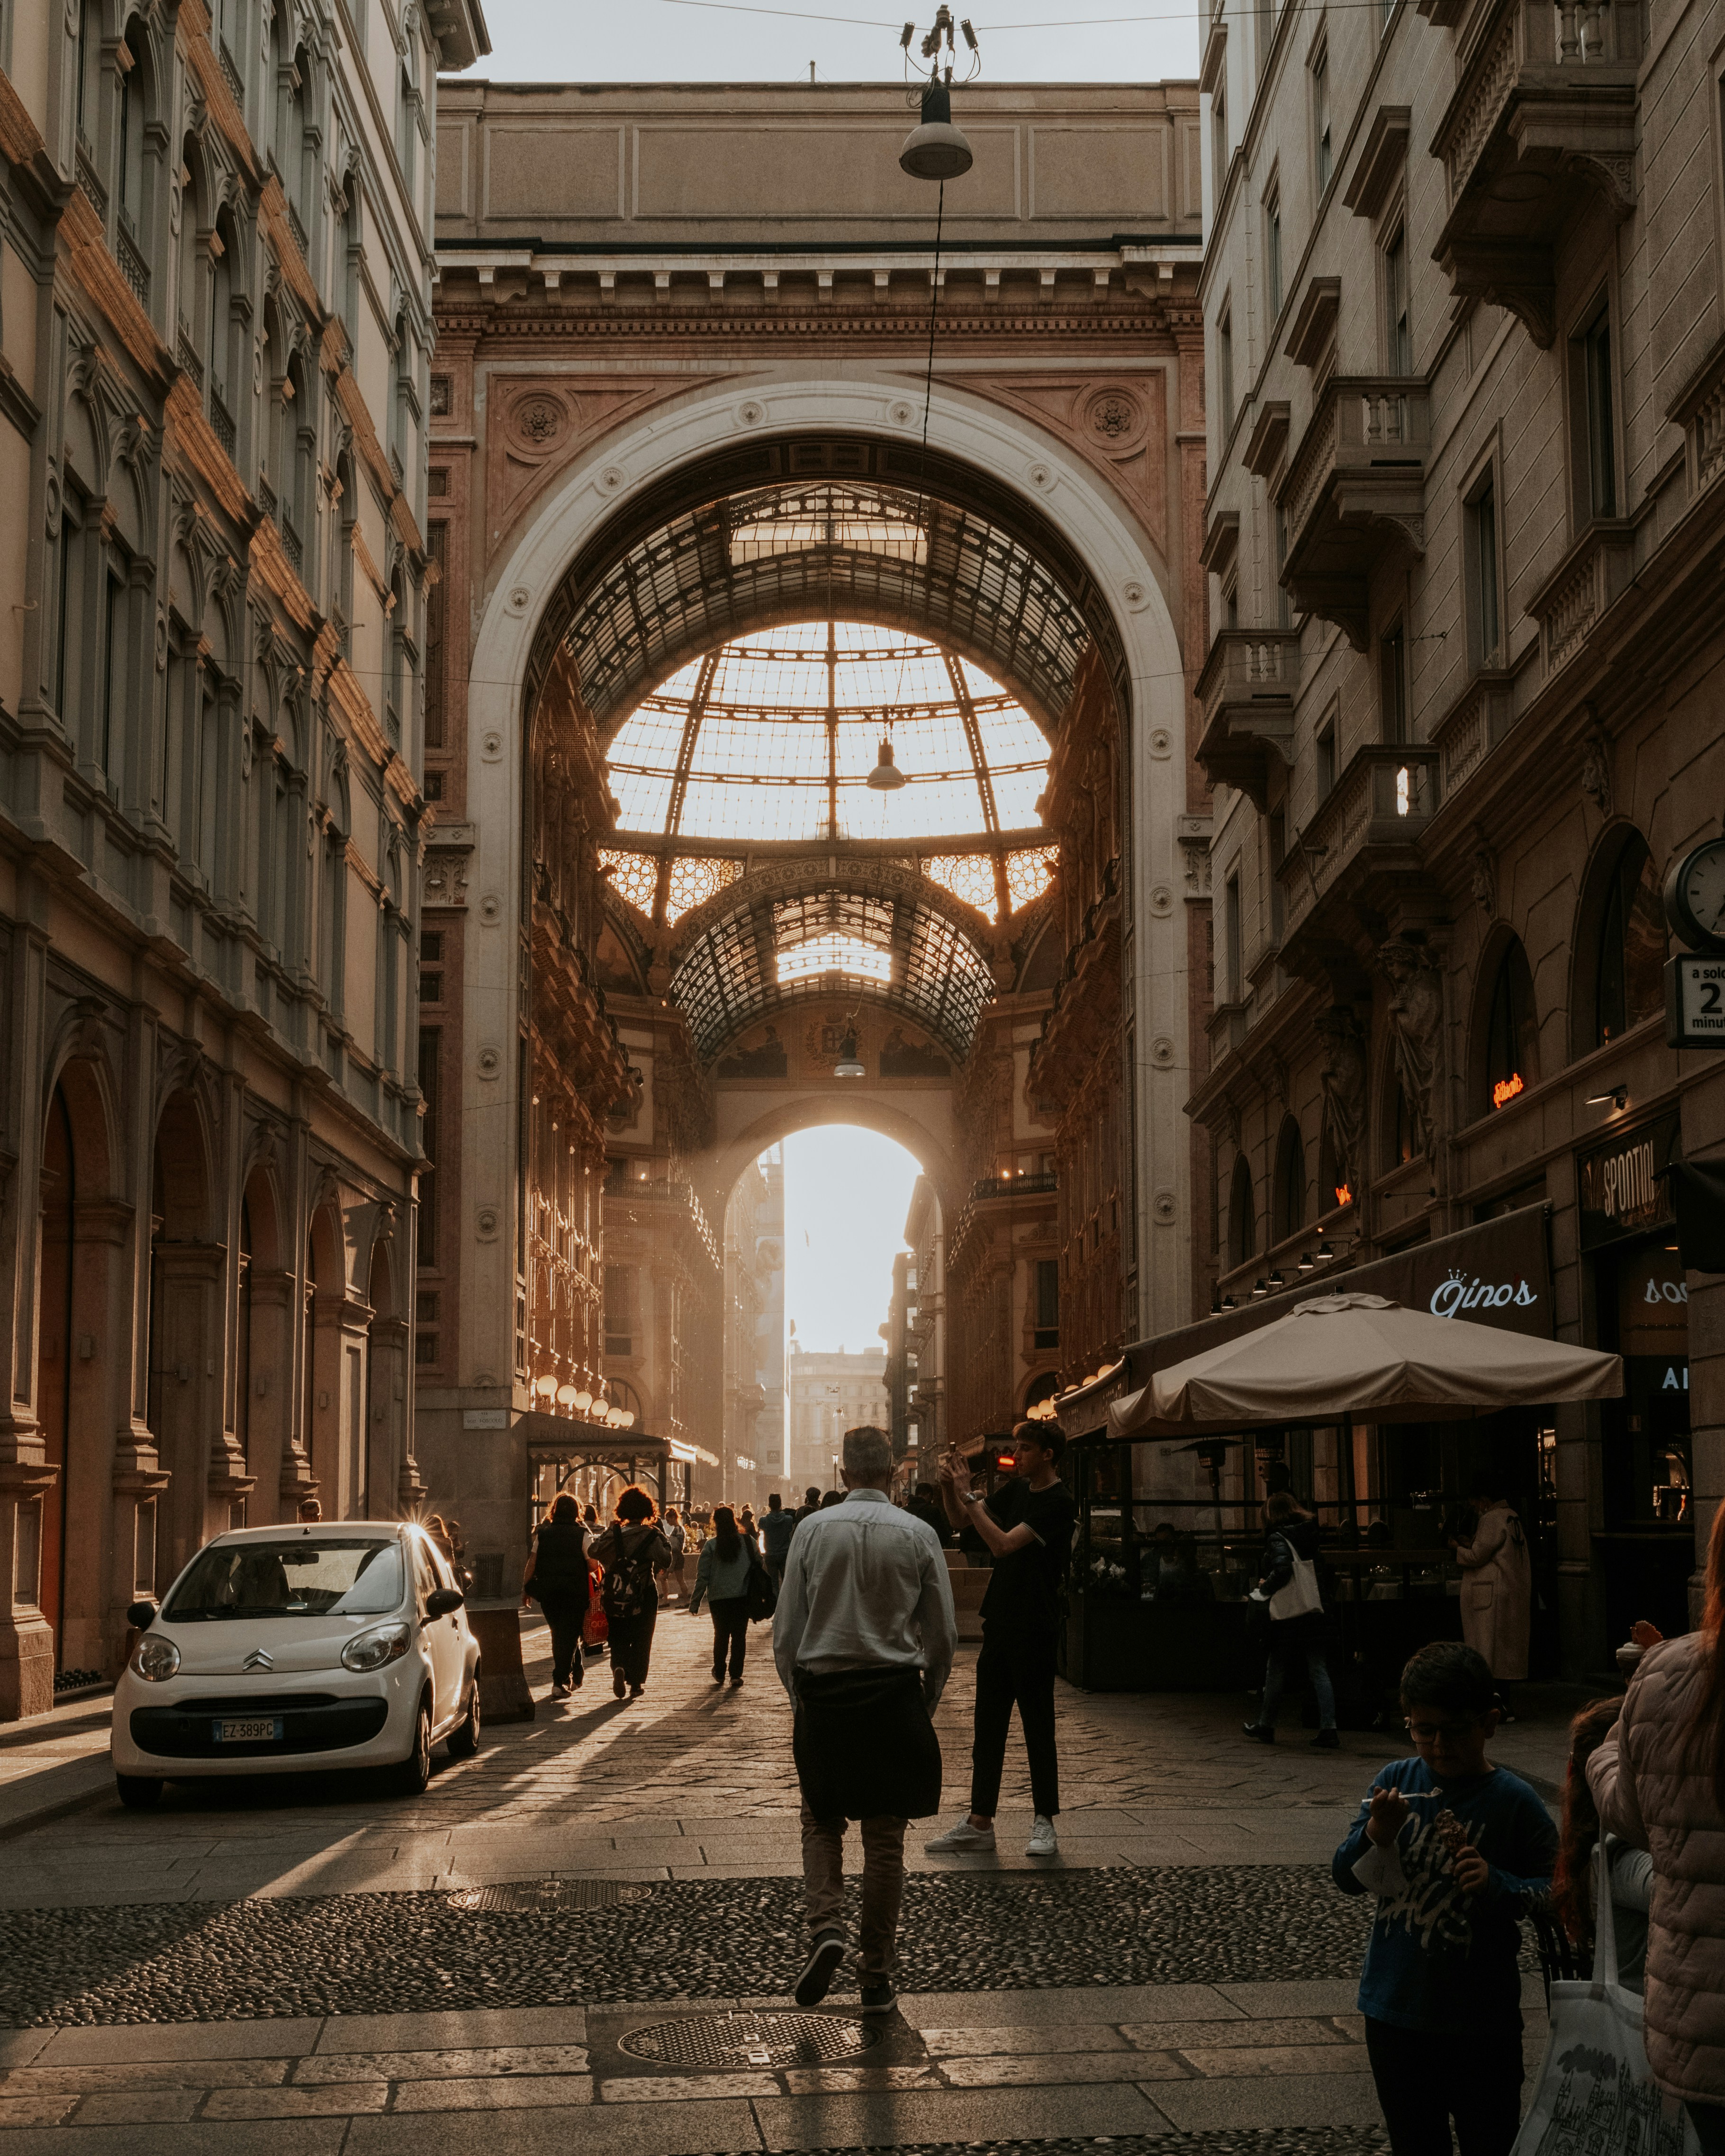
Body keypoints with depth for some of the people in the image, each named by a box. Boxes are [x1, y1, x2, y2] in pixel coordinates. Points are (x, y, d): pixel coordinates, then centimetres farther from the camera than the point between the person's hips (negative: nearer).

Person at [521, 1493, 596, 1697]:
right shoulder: (581, 1534, -4)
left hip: (548, 1593, 3)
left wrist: (526, 1589, 7)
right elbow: (592, 1565, -8)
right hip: (575, 1592, -3)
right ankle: (560, 1682, -8)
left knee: (559, 1634, 18)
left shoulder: (543, 1534, 4)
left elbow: (532, 1563, 1)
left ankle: (576, 1675, 30)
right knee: (569, 1636, 1)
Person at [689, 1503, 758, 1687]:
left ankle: (719, 1673, 24)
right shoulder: (749, 1541, -3)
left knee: (721, 1635, 17)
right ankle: (736, 1675, 0)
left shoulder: (711, 1546, -7)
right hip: (743, 1596, 0)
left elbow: (702, 1576, -7)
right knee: (739, 1635, 6)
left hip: (718, 1598, 0)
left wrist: (695, 1603, -1)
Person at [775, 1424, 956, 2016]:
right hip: (894, 1694, 0)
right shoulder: (918, 1535, -2)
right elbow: (942, 1633, 1)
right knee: (885, 1837, 8)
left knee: (822, 1821, 16)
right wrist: (928, 1701, 14)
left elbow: (787, 1630, -1)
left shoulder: (812, 1530, -3)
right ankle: (877, 1977, 12)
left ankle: (824, 1925, -8)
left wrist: (798, 1698, 11)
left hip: (823, 1691, 0)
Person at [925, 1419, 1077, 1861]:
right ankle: (979, 1823, 11)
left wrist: (968, 1495, -19)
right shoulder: (1018, 1490, 11)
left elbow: (1003, 1543, -22)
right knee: (988, 1726, 8)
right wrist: (950, 1488, -2)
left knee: (1037, 1726, -1)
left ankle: (1044, 1823, 7)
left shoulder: (1058, 1502, -13)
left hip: (1034, 1629, -8)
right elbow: (960, 1521, 17)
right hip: (1000, 1622, 8)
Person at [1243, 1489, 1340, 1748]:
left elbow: (1282, 1569, -25)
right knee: (1320, 1672, 5)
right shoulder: (1312, 1535, 10)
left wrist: (1264, 1587, -8)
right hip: (1317, 1613, 6)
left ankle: (1265, 1725, 21)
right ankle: (1328, 1729, -2)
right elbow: (1321, 1567, 13)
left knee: (1276, 1672, 9)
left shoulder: (1278, 1539, -11)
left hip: (1289, 1618, -6)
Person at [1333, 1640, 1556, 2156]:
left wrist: (1495, 1884, -27)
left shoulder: (1513, 1801, -11)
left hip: (1480, 2022, -3)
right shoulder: (1396, 1781, -2)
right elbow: (1347, 1878, 0)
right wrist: (1375, 1834, -20)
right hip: (1395, 2010, 3)